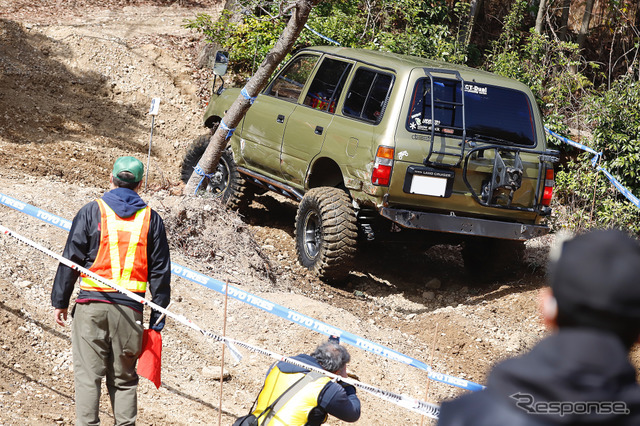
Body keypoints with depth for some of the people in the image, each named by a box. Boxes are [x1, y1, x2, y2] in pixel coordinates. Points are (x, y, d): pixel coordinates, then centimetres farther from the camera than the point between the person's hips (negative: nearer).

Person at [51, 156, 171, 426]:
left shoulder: (92, 211, 1)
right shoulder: (151, 219, 7)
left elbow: (70, 259, 0)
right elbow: (160, 272, 7)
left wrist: (60, 301, 8)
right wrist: (157, 321, 11)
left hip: (91, 304, -2)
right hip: (130, 309, 2)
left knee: (88, 374, 1)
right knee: (124, 378, 11)